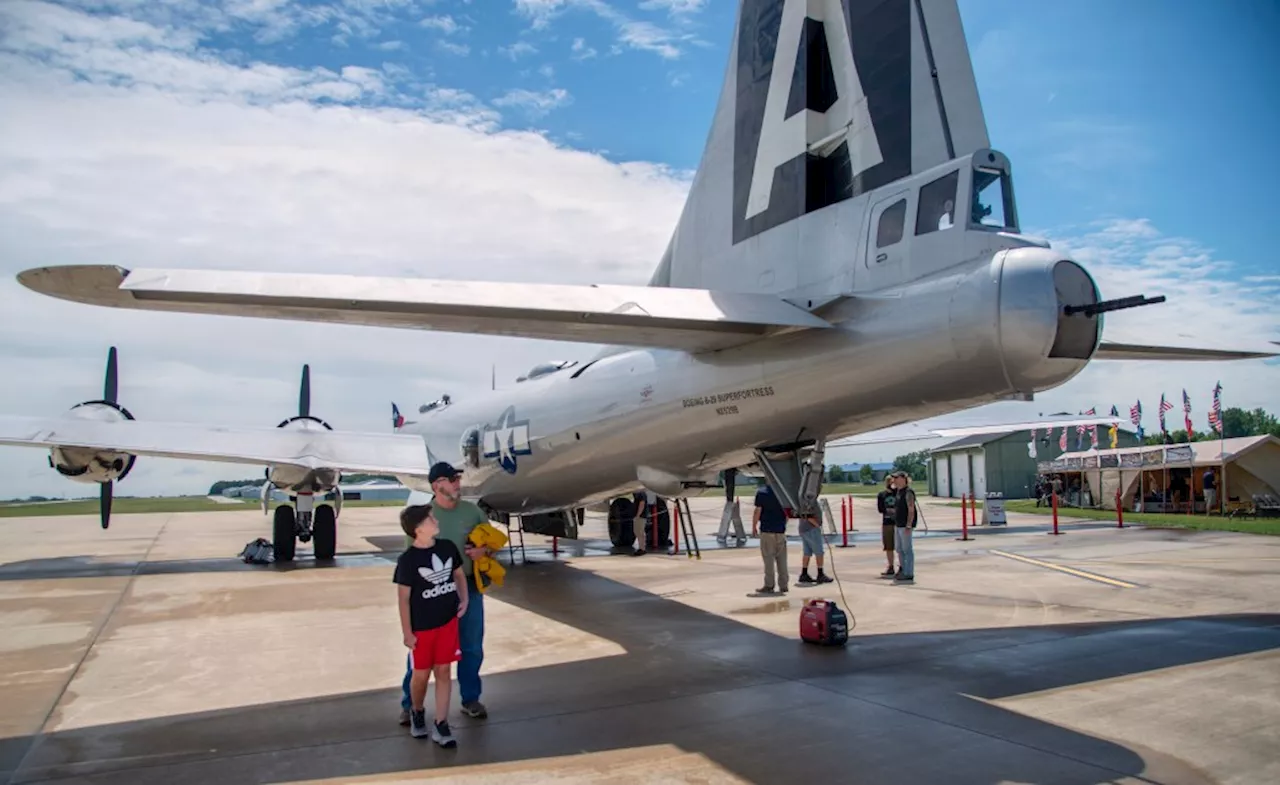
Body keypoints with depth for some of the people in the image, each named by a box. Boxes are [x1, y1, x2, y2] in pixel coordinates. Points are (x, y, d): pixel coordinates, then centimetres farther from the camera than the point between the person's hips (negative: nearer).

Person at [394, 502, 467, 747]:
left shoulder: (448, 547, -4)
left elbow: (459, 574, 12)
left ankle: (440, 725, 15)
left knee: (444, 672, 6)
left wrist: (464, 599, -1)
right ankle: (417, 712, 37)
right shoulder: (408, 560, -17)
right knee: (421, 674, 10)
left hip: (448, 621, 4)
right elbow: (404, 598, -12)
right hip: (421, 627, -3)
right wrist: (407, 632, -10)